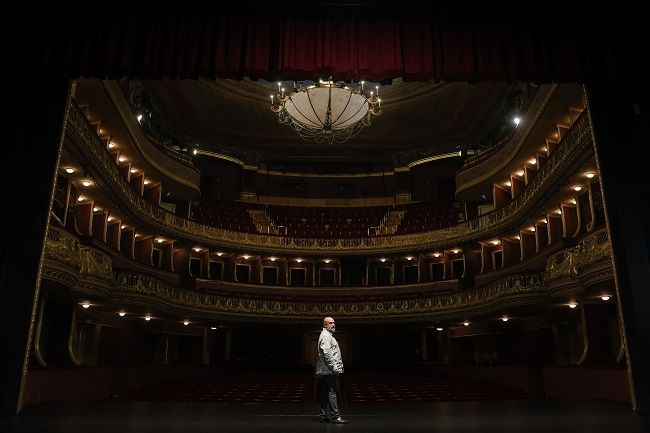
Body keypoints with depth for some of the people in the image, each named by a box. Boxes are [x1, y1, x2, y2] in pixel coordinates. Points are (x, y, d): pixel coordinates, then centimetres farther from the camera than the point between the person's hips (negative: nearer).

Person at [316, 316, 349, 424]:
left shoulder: (329, 335, 23)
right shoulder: (325, 335, -11)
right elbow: (326, 353, -21)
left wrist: (336, 367, 22)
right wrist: (334, 367, -21)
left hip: (326, 371, 11)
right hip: (329, 370, -10)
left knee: (325, 393, 11)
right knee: (332, 392, -10)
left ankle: (323, 416, 15)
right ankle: (335, 417, -10)